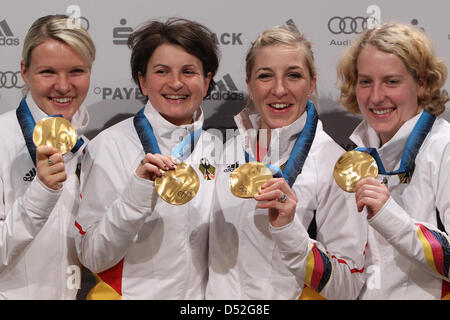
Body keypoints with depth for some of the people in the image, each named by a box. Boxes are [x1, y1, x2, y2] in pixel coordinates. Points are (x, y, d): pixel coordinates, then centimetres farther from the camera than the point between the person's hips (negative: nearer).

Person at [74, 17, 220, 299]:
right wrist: (136, 194, -28)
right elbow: (93, 258, -16)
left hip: (201, 295, 4)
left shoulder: (214, 147, -1)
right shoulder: (110, 145, -13)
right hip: (132, 292, -4)